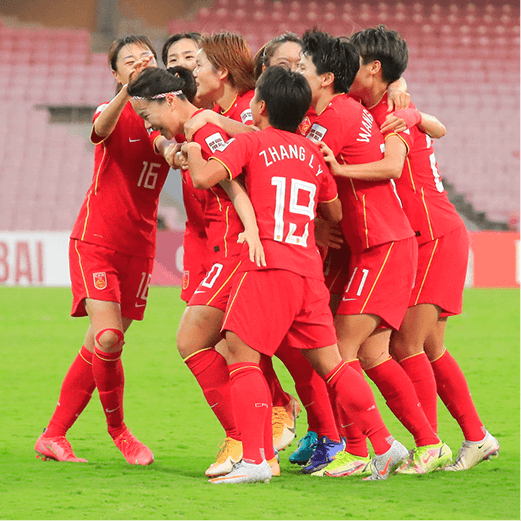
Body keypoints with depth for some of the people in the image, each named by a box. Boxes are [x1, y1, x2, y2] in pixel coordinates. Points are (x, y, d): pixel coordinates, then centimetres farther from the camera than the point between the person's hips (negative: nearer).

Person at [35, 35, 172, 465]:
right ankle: (117, 430, 0)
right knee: (108, 337, -20)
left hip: (139, 246, 5)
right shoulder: (112, 112, -6)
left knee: (101, 345, 4)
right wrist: (128, 92, -50)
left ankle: (54, 436, 13)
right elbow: (102, 128, -30)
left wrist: (169, 143, -35)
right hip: (95, 240, -5)